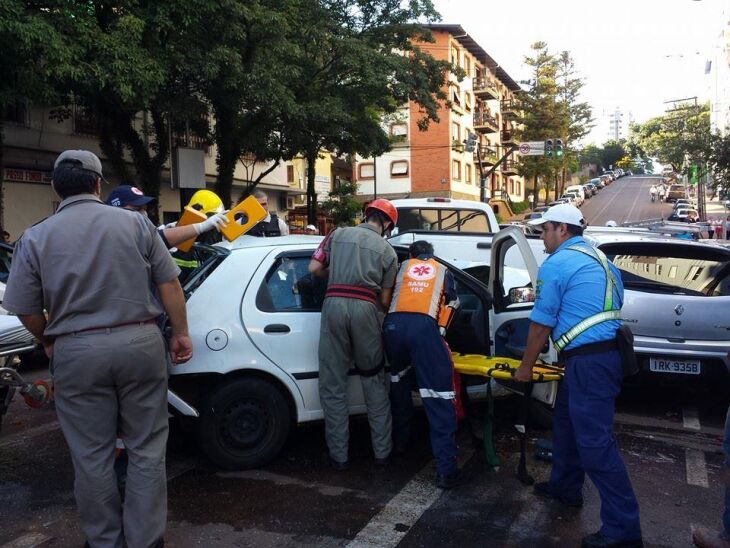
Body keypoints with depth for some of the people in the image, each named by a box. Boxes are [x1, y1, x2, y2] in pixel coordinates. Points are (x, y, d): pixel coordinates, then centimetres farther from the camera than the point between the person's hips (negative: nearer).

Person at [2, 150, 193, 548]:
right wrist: (180, 333, 9)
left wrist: (48, 341, 21)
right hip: (140, 343, 0)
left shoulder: (35, 238, 0)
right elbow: (169, 284, -1)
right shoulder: (136, 223, -1)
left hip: (77, 352, 0)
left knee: (92, 456, 13)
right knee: (146, 449, 11)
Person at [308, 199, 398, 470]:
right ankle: (382, 451, 19)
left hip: (334, 303, 0)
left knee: (333, 385, 8)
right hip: (366, 308, 0)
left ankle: (339, 455, 14)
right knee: (374, 383, 14)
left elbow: (314, 268, 13)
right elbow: (385, 299, 11)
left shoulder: (338, 234, 16)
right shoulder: (387, 251, 14)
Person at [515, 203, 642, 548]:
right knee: (566, 421, 23)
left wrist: (525, 367, 3)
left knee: (596, 443, -5)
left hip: (588, 362, -10)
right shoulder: (599, 259, 17)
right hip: (607, 351, 10)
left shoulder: (556, 264, -10)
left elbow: (541, 323, -9)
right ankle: (565, 487, 38)